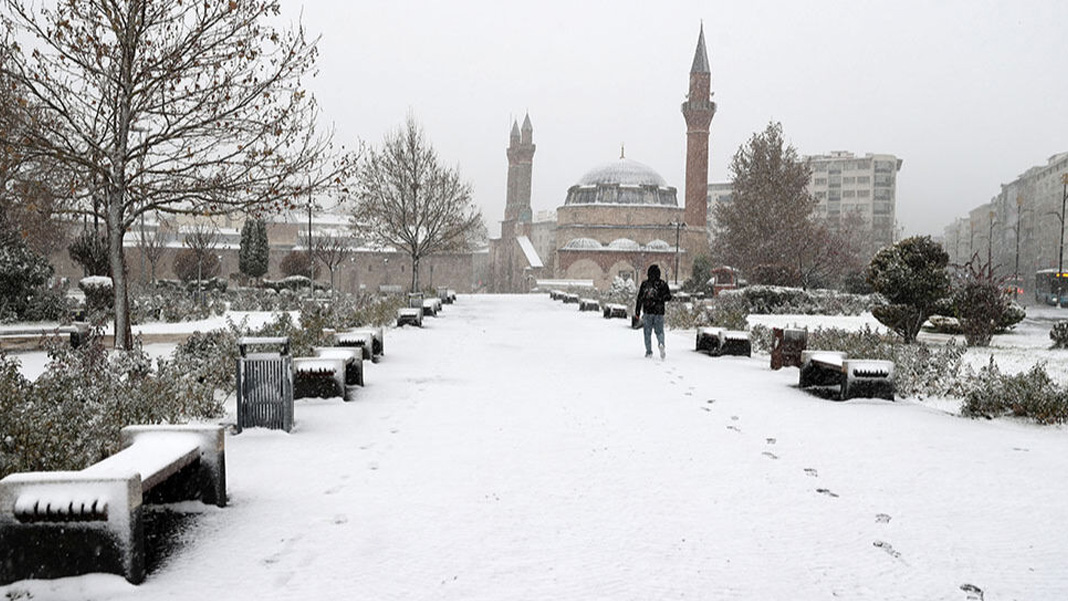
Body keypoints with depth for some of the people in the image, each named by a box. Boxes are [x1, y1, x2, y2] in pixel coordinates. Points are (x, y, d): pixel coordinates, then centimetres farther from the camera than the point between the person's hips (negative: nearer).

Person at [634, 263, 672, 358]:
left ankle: (649, 351, 6)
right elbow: (668, 297, -1)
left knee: (647, 332, 9)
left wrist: (637, 312, 3)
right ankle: (661, 344, -19)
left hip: (648, 312, -1)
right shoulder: (663, 284, 0)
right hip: (659, 312, 1)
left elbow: (639, 299, -1)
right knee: (659, 331, 10)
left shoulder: (644, 284, 0)